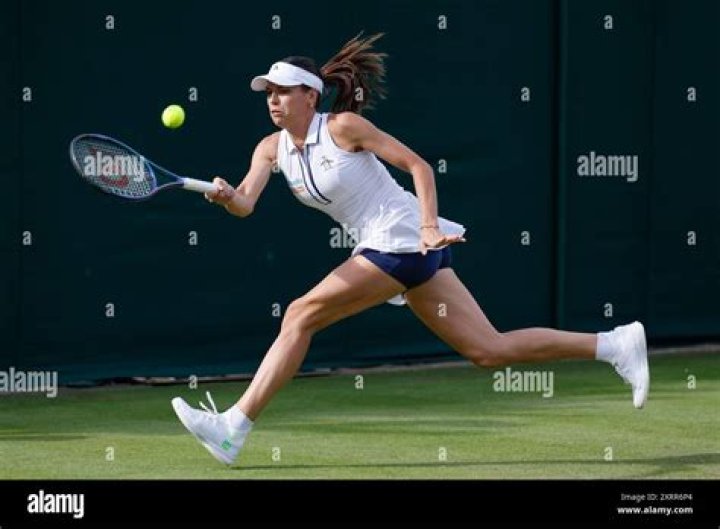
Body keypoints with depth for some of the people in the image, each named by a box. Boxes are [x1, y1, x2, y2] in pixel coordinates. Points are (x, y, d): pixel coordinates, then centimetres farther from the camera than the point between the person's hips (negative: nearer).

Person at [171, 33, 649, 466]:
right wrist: (226, 196, -26)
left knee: (300, 316, -11)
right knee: (489, 351, 6)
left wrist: (429, 227, -21)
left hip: (403, 240, -8)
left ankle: (234, 428, -7)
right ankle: (616, 345, 12)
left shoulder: (343, 126, -10)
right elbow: (246, 204, -2)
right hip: (383, 249, 8)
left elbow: (419, 165, -10)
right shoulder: (273, 148, 11)